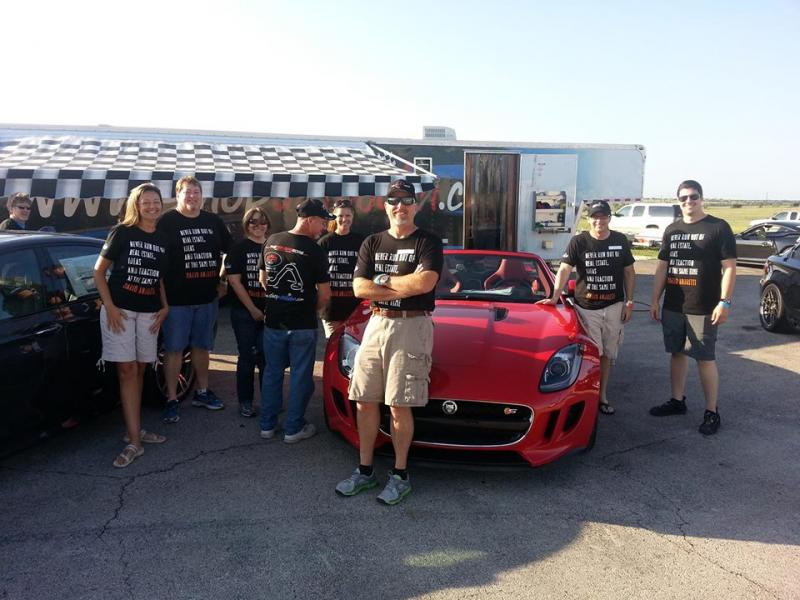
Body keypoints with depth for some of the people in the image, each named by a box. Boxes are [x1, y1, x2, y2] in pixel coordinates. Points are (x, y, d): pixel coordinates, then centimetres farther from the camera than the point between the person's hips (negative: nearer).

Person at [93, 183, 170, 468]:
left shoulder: (163, 239, 9)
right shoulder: (122, 232, -3)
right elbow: (99, 270, -2)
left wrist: (165, 307, 5)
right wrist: (110, 306, -10)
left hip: (149, 313, 4)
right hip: (120, 310, -4)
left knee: (139, 371, 9)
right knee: (128, 371, -7)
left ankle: (134, 430, 20)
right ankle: (134, 441, -7)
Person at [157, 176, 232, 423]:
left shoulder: (214, 221, 9)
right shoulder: (167, 222, -4)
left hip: (207, 298, 5)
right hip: (177, 298, -4)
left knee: (202, 346, 15)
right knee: (174, 349, 1)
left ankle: (202, 392, 29)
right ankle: (172, 400, 9)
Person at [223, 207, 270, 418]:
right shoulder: (238, 249, -1)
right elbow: (234, 281, -7)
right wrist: (253, 309, -10)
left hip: (269, 311, 2)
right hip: (245, 312, -2)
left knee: (267, 356, 1)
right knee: (247, 357, 4)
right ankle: (245, 401, 16)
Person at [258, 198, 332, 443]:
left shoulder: (272, 241, 2)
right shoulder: (314, 251, -14)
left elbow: (262, 279, 12)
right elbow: (324, 295, -12)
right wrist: (310, 309, 6)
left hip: (273, 321, 5)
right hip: (302, 325, -5)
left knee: (272, 372, 16)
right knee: (300, 376, 7)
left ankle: (267, 425, 23)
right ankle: (293, 428, 15)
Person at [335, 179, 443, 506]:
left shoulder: (428, 243, 1)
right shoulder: (372, 243, 13)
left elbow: (425, 282, -17)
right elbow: (359, 288, 0)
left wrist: (383, 280, -7)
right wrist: (405, 289, -9)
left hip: (412, 327, -5)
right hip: (376, 324, 5)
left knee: (399, 405, -3)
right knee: (365, 402, 6)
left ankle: (400, 475, 13)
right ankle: (365, 470, 21)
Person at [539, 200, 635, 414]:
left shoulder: (621, 240, 5)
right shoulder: (579, 241, -4)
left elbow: (629, 272, 10)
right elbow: (564, 269, -12)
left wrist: (629, 302, 4)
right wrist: (555, 296, -23)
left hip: (614, 306, 3)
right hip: (586, 307, -3)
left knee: (607, 353, 12)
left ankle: (603, 396, 24)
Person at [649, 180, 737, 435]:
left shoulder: (718, 228, -4)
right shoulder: (672, 230, 12)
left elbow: (729, 267, -8)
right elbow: (662, 266, 14)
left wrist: (724, 302, -16)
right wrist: (655, 301, 10)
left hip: (703, 309, -5)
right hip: (673, 307, 5)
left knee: (705, 358, -1)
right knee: (677, 353, 14)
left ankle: (711, 412, 8)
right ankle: (677, 401, 27)